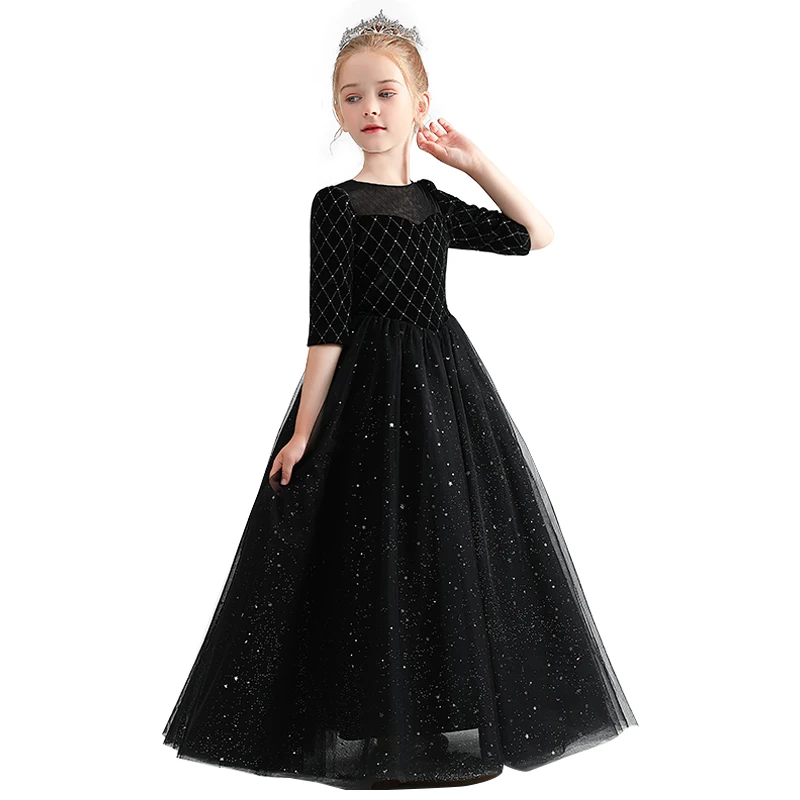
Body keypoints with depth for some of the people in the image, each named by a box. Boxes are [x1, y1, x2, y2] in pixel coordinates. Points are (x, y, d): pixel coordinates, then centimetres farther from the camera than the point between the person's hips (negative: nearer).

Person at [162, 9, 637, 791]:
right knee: (379, 556, -2)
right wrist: (305, 430, -12)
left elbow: (537, 235, 16)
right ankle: (380, 737, 14)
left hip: (446, 380, 6)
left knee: (455, 547, 11)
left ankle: (453, 726, 26)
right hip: (372, 392, -6)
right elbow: (328, 325, -10)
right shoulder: (337, 205, -6)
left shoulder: (434, 204, 9)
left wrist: (476, 163, 11)